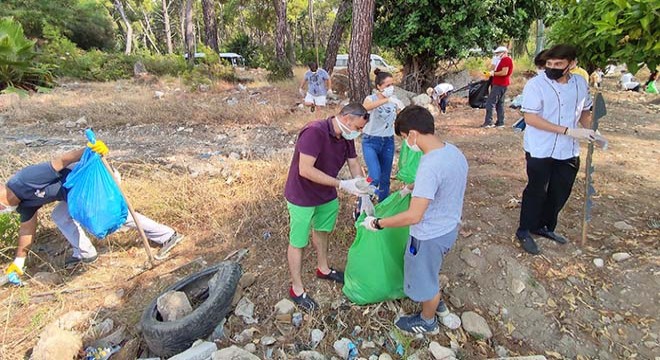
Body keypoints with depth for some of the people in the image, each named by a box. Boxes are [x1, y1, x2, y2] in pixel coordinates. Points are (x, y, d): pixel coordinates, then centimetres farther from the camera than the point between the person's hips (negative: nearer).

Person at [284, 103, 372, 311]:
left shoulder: (346, 137, -5)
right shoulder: (314, 132, -31)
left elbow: (354, 164, 5)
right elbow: (305, 170, -35)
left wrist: (364, 194, -4)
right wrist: (342, 185, -34)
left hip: (327, 194, 8)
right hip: (302, 197, -8)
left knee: (322, 230, 25)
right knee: (298, 242, 7)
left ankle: (323, 269, 49)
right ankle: (296, 289, 25)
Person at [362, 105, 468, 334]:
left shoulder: (430, 165, -34)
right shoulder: (454, 151, -6)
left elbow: (413, 216, -33)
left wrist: (377, 223, -21)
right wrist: (414, 189, 20)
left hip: (430, 235, -8)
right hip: (449, 227, 9)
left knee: (424, 278, 18)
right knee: (429, 271, 32)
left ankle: (427, 322, 45)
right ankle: (438, 305, 56)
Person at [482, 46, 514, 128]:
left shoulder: (506, 60, -12)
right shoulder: (504, 60, 21)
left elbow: (504, 72, -23)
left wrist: (494, 73, -13)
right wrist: (493, 73, 10)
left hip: (499, 85, -11)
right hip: (500, 84, 11)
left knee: (490, 103, -12)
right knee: (499, 104, 11)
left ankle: (488, 122, -13)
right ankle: (500, 122, 14)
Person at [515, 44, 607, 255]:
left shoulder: (581, 83, 4)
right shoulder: (536, 84, -14)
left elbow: (584, 111, 18)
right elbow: (530, 118, -20)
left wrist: (591, 131, -2)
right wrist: (568, 131, -24)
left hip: (569, 151, 6)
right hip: (540, 151, -6)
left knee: (560, 193, 16)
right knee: (536, 192, 6)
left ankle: (545, 227, 36)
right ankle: (524, 231, 23)